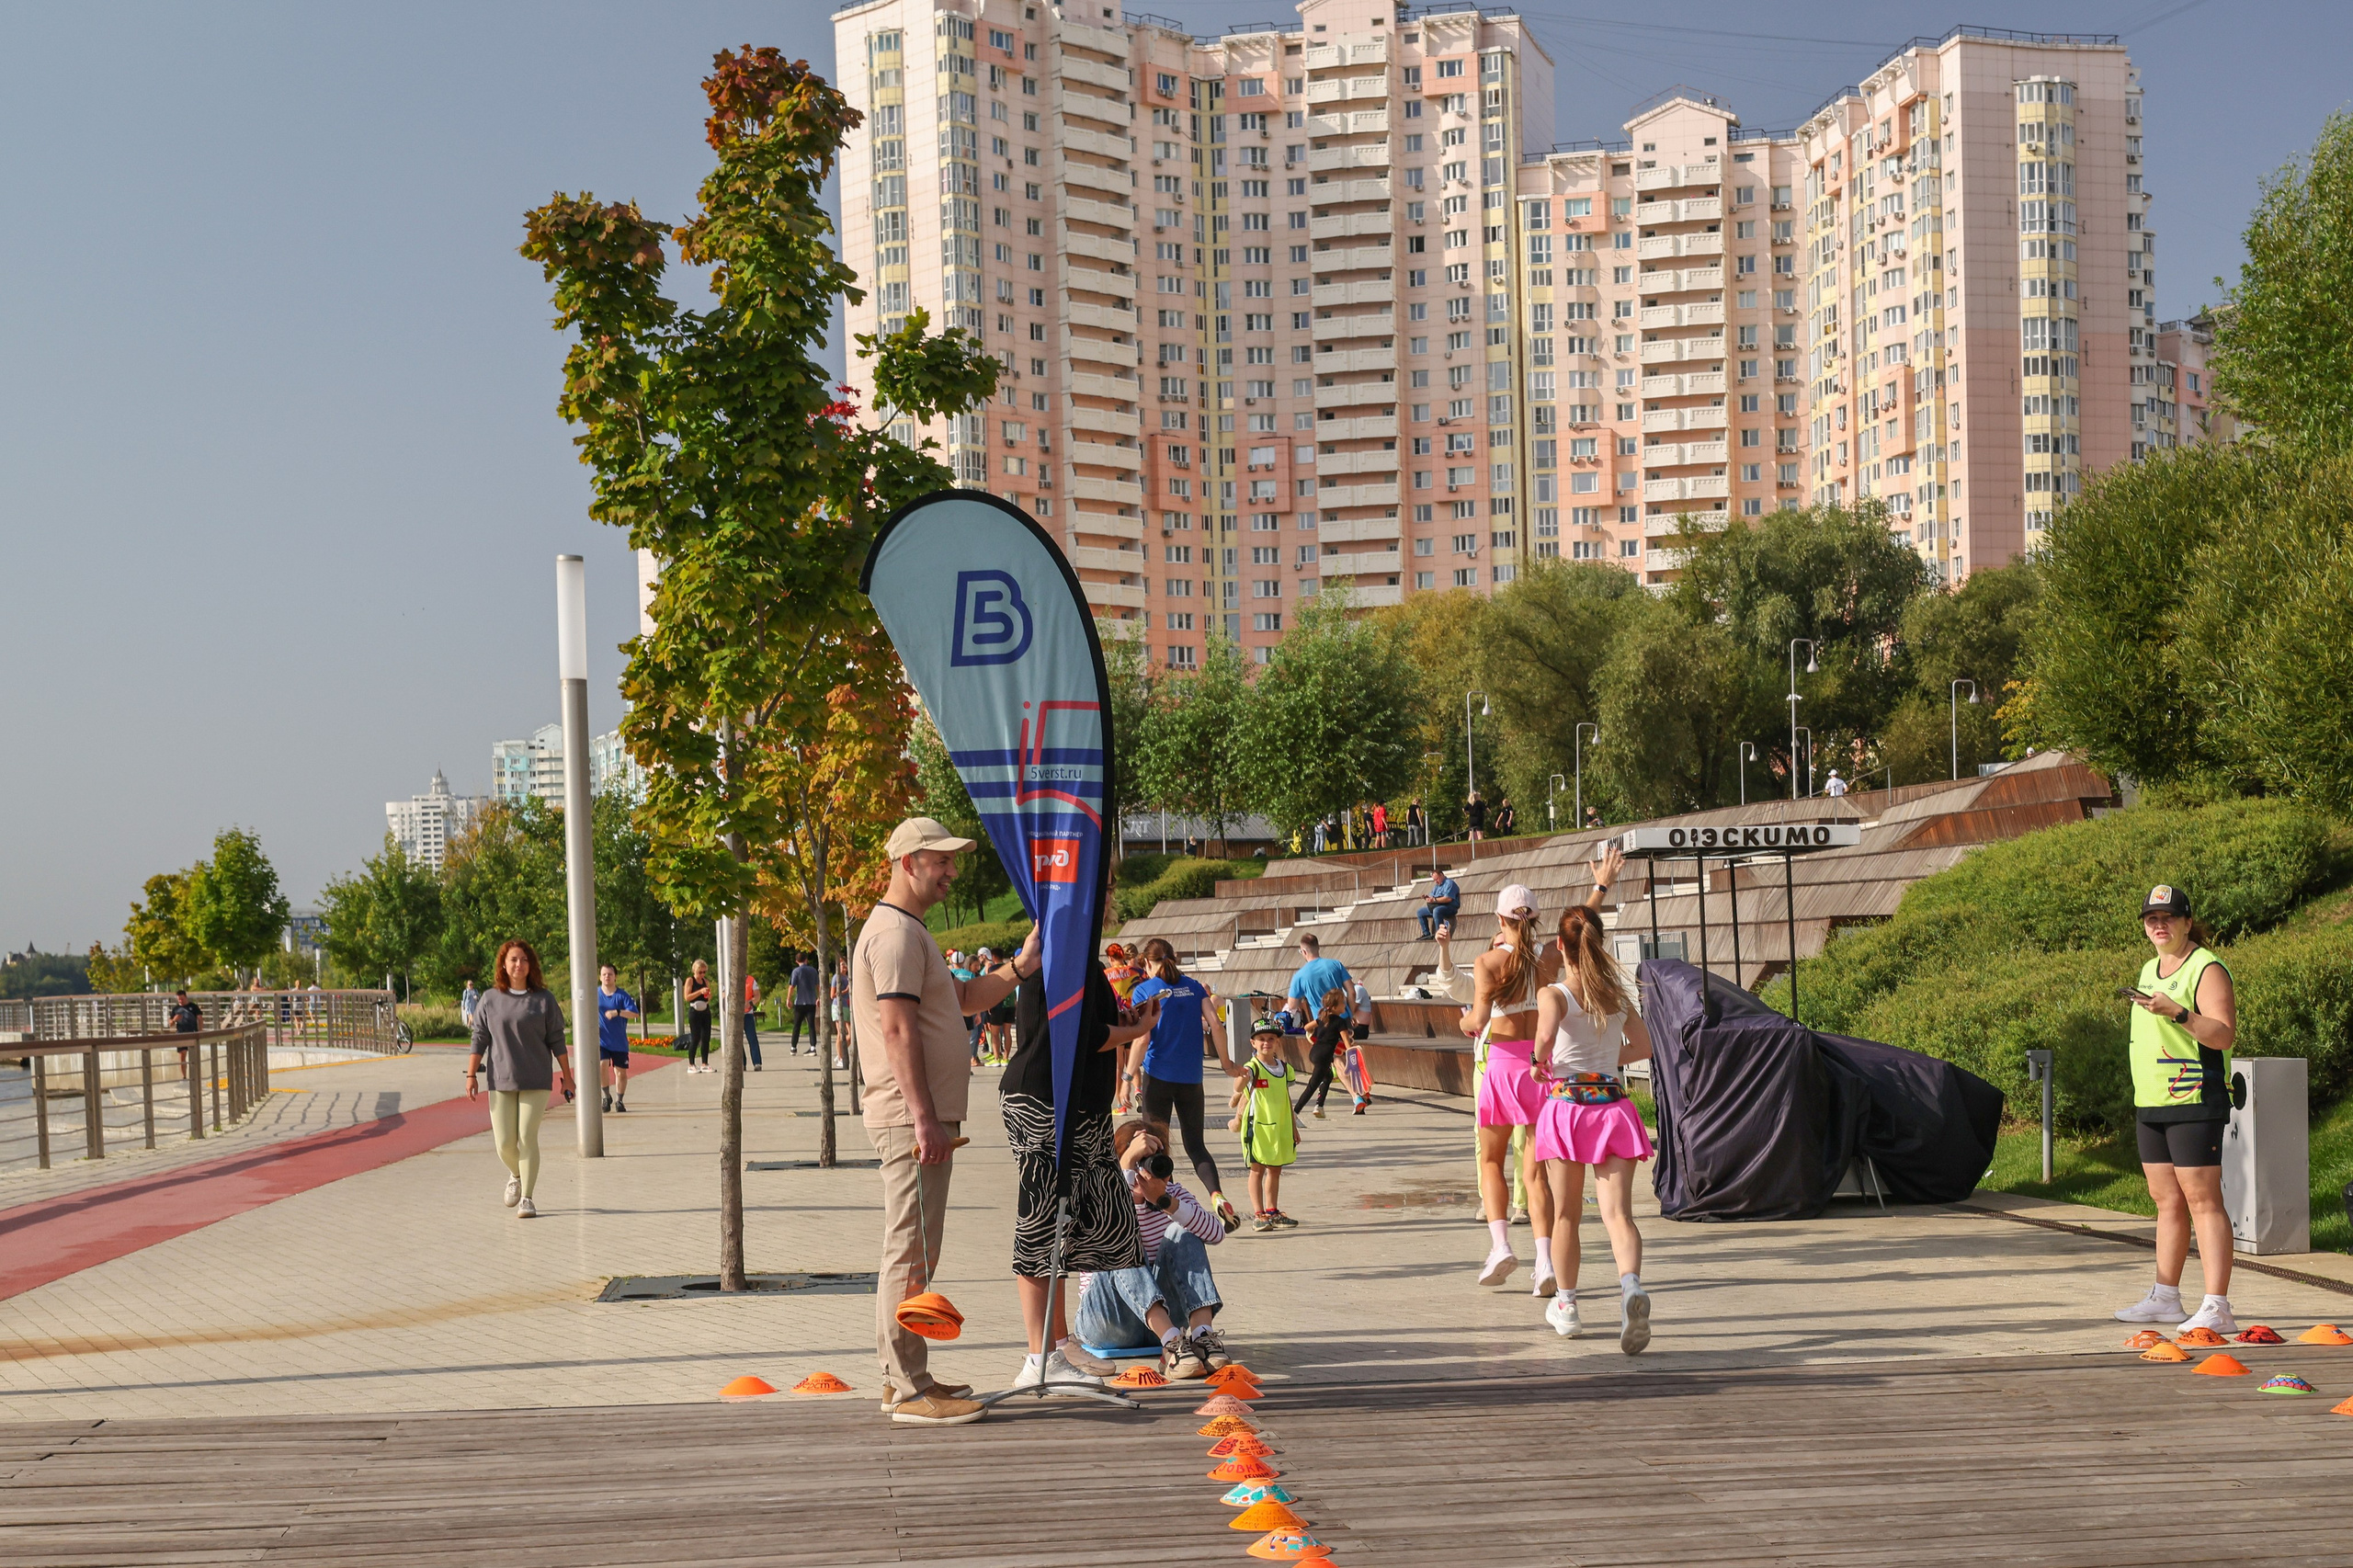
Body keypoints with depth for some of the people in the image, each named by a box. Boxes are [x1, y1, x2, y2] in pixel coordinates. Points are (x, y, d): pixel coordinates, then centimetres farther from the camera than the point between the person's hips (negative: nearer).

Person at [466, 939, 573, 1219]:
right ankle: (516, 1176, 33)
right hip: (501, 1081, 1)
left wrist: (566, 1077, 3)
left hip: (536, 1082, -1)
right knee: (504, 1143, 1)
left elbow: (556, 1041, 3)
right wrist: (471, 1075, 0)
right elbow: (479, 1039, 6)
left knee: (527, 1138, -6)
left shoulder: (544, 999, 2)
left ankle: (526, 1197, 3)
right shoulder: (490, 1001, 5)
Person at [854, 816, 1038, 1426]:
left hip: (922, 1120, 11)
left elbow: (964, 997, 26)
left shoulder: (910, 932, 20)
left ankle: (903, 1376, 23)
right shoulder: (895, 932, -13)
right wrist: (924, 1118, -24)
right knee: (912, 1251, -8)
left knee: (913, 1250, 15)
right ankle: (910, 1390, -5)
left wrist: (1021, 966, 12)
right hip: (911, 1120, -11)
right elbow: (897, 1031, -21)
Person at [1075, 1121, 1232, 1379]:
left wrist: (1164, 1201, -27)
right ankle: (1172, 1344, -47)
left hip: (1162, 1315, 3)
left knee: (1182, 1233, -16)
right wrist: (1128, 1162, -37)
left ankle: (1202, 1334, -36)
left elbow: (1216, 1234, -14)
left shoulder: (1172, 1192, 5)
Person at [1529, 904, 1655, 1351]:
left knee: (1566, 1214, 14)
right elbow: (1642, 1047, 16)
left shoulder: (1554, 994, -5)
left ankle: (1565, 1306, 26)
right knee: (1618, 1213, -8)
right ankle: (1631, 1285, -36)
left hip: (1566, 1106, -2)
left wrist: (1539, 1062, -6)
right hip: (1613, 1108, 2)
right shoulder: (1618, 995, 9)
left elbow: (1547, 1034, -25)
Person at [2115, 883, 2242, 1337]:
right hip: (2151, 1105, 8)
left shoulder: (2206, 970, -9)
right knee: (2166, 1201, 12)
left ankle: (2216, 1308, -12)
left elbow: (2224, 1035, -19)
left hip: (2194, 1103, -8)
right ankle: (2165, 1298, 19)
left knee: (2202, 1199, -10)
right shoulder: (2150, 970, 18)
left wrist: (2178, 1013, -30)